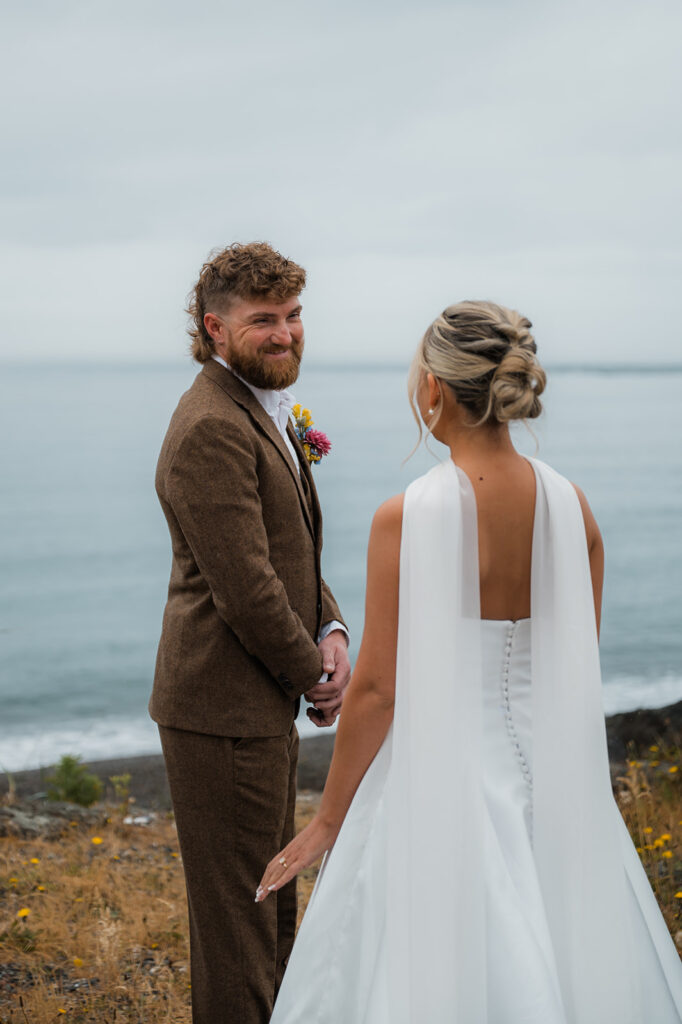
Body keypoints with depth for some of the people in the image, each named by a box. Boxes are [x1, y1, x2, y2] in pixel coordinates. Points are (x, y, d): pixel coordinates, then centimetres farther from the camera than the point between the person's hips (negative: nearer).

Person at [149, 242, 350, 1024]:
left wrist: (329, 629, 0)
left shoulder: (264, 410, 12)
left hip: (261, 703, 10)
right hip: (224, 710, -10)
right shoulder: (211, 430, -22)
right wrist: (316, 679, -11)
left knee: (273, 897, 23)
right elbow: (245, 590, -25)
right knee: (236, 906, 2)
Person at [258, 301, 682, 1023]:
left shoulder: (407, 517, -17)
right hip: (552, 777, 5)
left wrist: (328, 822, -2)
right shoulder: (571, 506, -3)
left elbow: (377, 688, -14)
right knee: (569, 965, 20)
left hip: (440, 772, -5)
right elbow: (579, 666, 6)